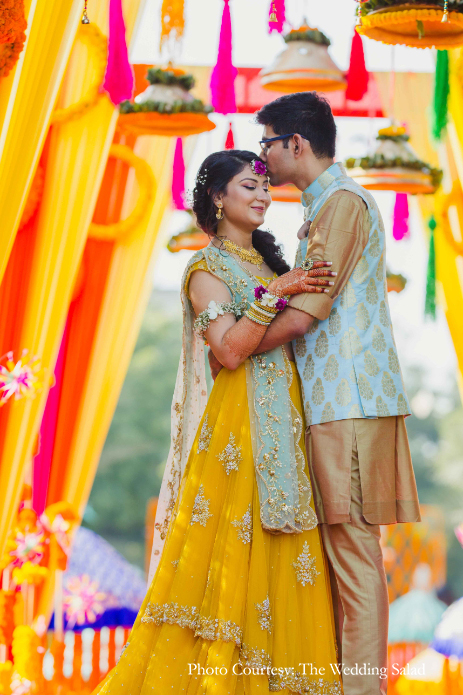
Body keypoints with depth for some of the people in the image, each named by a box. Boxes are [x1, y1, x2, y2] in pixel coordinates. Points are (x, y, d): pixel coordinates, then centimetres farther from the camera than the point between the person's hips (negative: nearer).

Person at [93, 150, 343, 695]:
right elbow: (231, 349, -15)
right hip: (238, 423, -7)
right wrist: (274, 294, -19)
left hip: (283, 421, 7)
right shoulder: (208, 267, -2)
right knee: (235, 543, -9)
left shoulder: (268, 260, 19)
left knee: (280, 548, 4)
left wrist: (314, 291, 3)